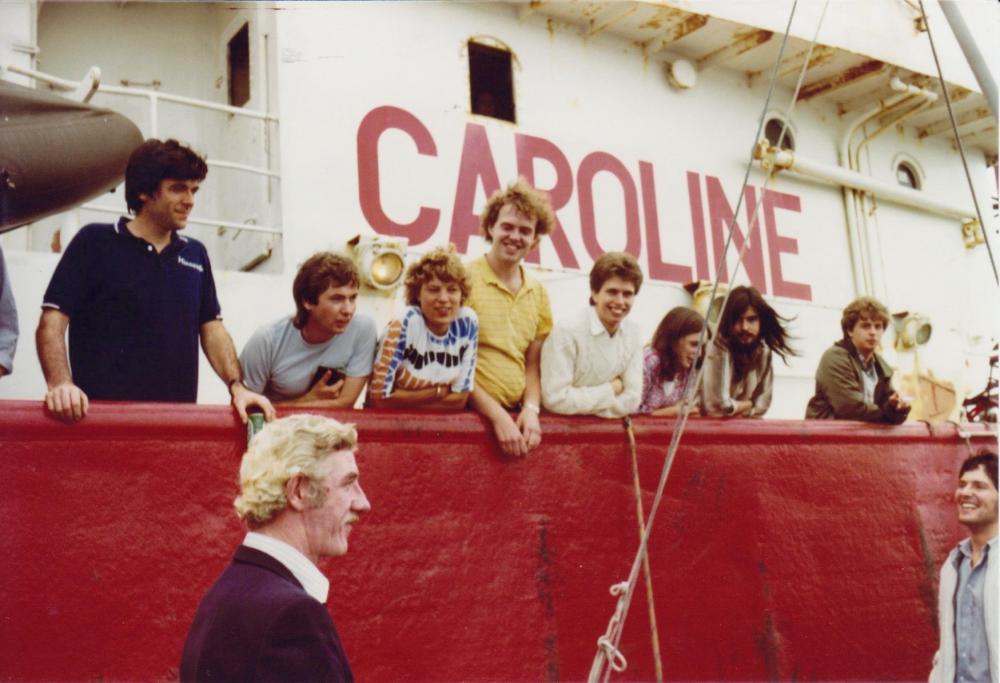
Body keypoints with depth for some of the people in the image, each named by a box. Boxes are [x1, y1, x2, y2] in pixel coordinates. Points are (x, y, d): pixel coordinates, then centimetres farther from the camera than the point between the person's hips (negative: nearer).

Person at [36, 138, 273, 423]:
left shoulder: (196, 254, 13)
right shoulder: (95, 241, 0)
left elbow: (212, 328, 14)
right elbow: (51, 323, -5)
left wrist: (237, 387, -2)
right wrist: (60, 384, -21)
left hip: (178, 415, 4)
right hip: (103, 414, -4)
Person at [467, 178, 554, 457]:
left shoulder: (538, 294, 10)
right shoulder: (464, 279, -6)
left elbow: (533, 364, 14)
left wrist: (531, 409, -3)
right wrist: (498, 416, -12)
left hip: (517, 415, 5)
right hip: (468, 413, -4)